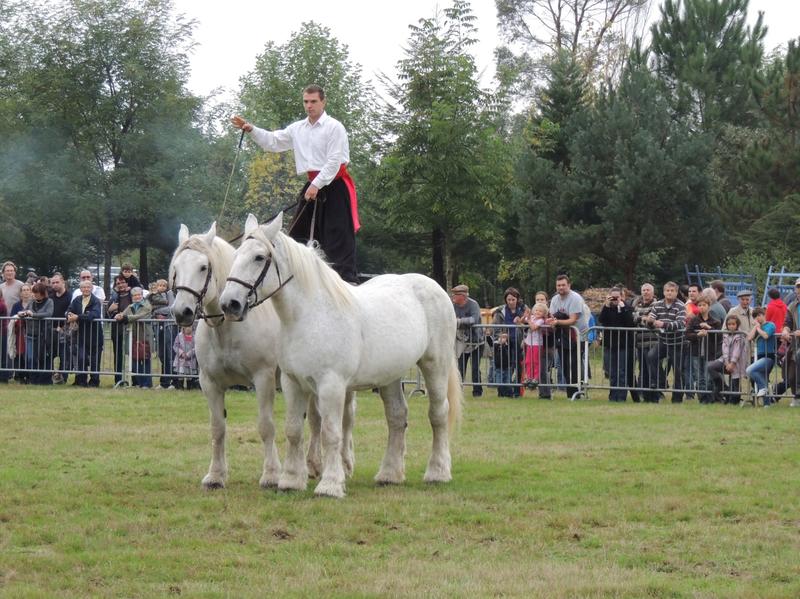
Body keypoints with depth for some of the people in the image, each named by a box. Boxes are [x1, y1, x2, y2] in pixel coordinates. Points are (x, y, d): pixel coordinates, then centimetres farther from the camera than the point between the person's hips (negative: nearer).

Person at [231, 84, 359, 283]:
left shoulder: (334, 127, -9)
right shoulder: (298, 129, 12)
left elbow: (334, 161, -14)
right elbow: (273, 142, 14)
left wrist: (317, 185, -19)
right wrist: (251, 130, 1)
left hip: (334, 185, -8)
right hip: (314, 184, 8)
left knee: (338, 233, -11)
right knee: (298, 232, 8)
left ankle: (348, 279, -13)